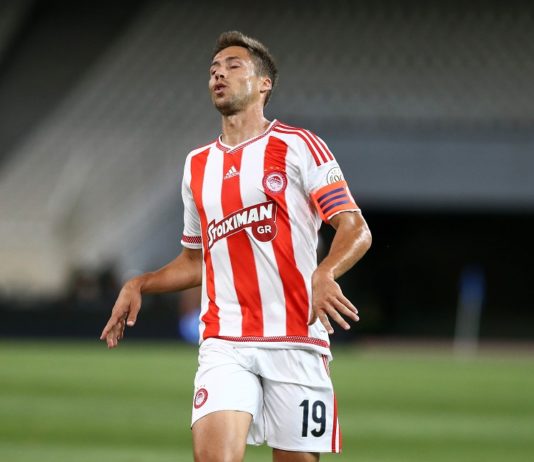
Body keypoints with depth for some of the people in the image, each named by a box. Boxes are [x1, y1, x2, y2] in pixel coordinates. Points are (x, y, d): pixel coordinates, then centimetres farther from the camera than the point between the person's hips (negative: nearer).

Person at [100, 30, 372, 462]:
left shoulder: (297, 147, 2)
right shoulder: (198, 165, 18)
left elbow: (356, 229, -6)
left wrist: (324, 274, -25)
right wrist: (139, 285, 12)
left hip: (296, 340, -3)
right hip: (225, 342, 3)